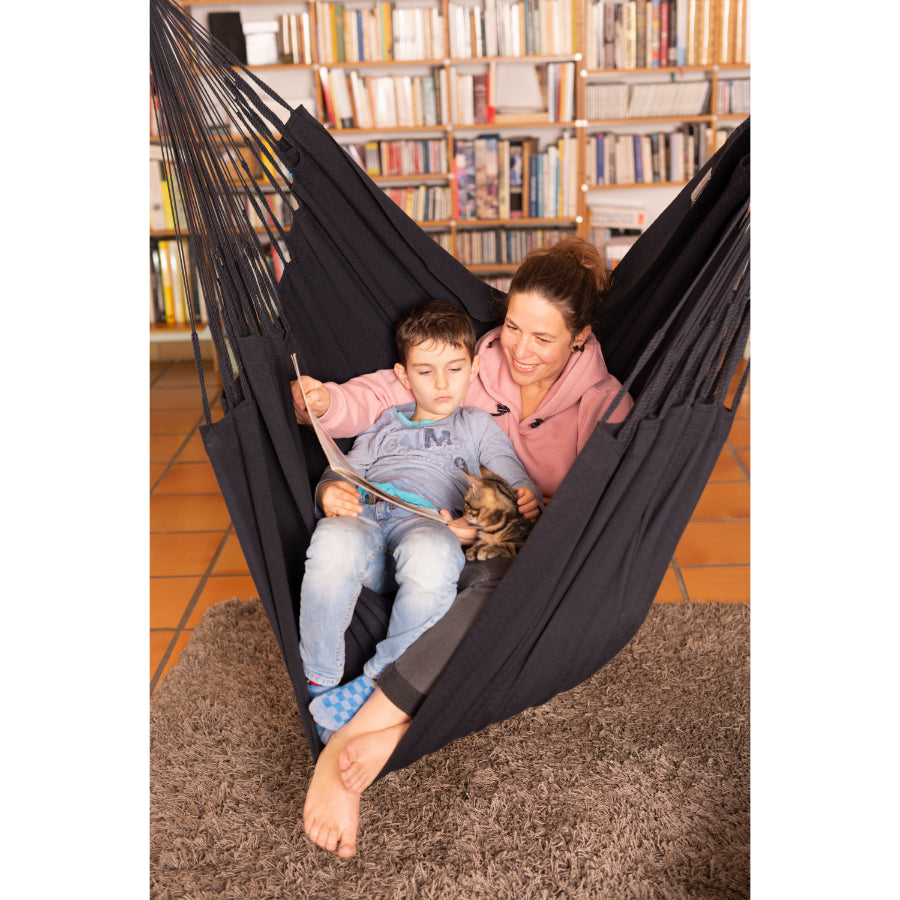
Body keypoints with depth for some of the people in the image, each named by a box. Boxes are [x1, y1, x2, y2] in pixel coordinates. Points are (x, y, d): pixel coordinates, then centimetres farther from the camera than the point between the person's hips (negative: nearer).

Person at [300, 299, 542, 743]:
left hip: (426, 519, -1)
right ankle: (318, 681, -21)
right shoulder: (386, 423, 37)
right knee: (334, 542, -37)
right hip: (363, 513, 2)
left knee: (434, 555, -41)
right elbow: (341, 472, 27)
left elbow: (518, 482, 19)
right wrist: (330, 491, 0)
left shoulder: (477, 425, 32)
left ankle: (377, 684, -25)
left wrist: (527, 499, -8)